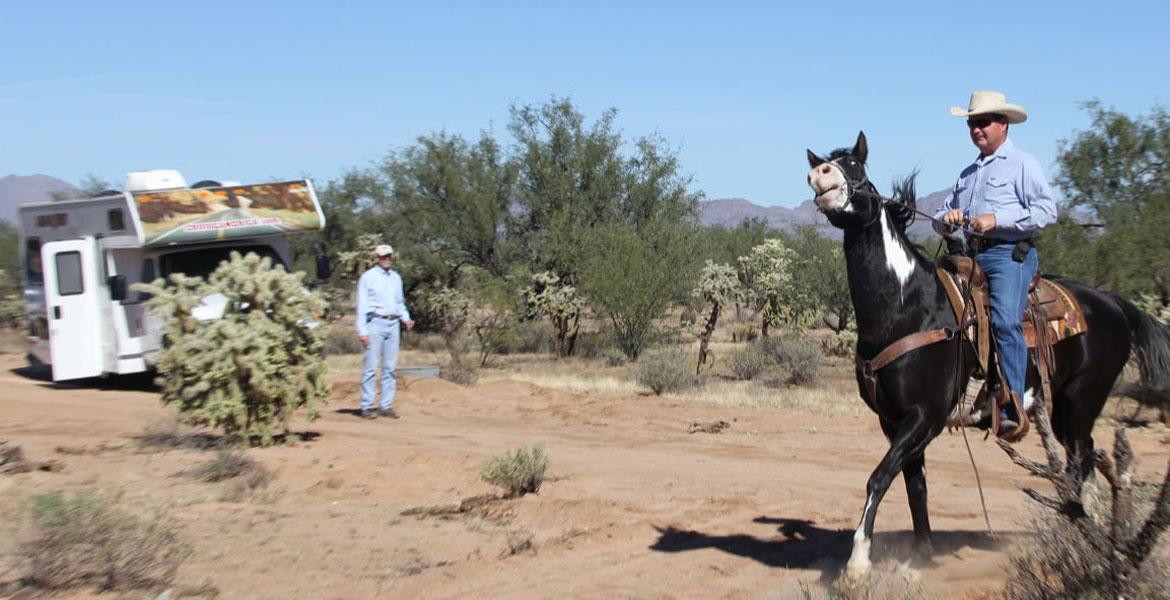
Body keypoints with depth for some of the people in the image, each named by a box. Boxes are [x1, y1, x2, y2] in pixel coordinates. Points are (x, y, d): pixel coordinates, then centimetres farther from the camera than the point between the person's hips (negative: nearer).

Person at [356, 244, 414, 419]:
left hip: (393, 324, 5)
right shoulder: (368, 277, 0)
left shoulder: (396, 277, 17)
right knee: (371, 367, -6)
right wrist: (362, 331, -10)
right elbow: (362, 305, -3)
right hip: (375, 323, -5)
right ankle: (367, 406, -3)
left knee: (390, 367, 4)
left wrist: (406, 319, 5)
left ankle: (386, 406, 9)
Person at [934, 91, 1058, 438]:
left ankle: (1013, 407, -28)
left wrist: (996, 219, -15)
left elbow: (1046, 211, -8)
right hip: (969, 256, 7)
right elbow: (940, 222, 30)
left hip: (1009, 255, -7)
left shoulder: (1022, 164, 5)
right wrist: (947, 218, 5)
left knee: (1005, 321, -26)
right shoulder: (968, 173, 27)